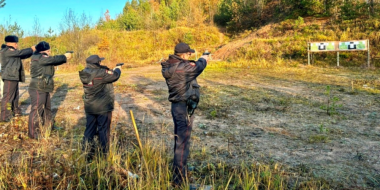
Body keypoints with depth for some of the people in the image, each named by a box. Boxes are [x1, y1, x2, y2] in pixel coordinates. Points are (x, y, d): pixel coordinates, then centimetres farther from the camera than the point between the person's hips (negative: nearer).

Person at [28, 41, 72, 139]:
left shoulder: (44, 58, 14)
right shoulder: (37, 58, -15)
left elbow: (54, 62, 12)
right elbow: (53, 59, -22)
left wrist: (65, 58, -2)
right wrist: (65, 56, -12)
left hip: (44, 89, 11)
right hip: (38, 89, -11)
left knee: (47, 108, 22)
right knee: (36, 110, -7)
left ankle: (48, 127, 37)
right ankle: (33, 133, -1)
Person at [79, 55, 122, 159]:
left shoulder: (85, 73, 1)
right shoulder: (100, 73, -21)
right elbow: (114, 76, -14)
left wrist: (112, 70, 14)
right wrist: (118, 69, 7)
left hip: (89, 107, 7)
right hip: (103, 107, -6)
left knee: (89, 129, 14)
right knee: (103, 130, 6)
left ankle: (87, 153, 21)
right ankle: (105, 153, 16)